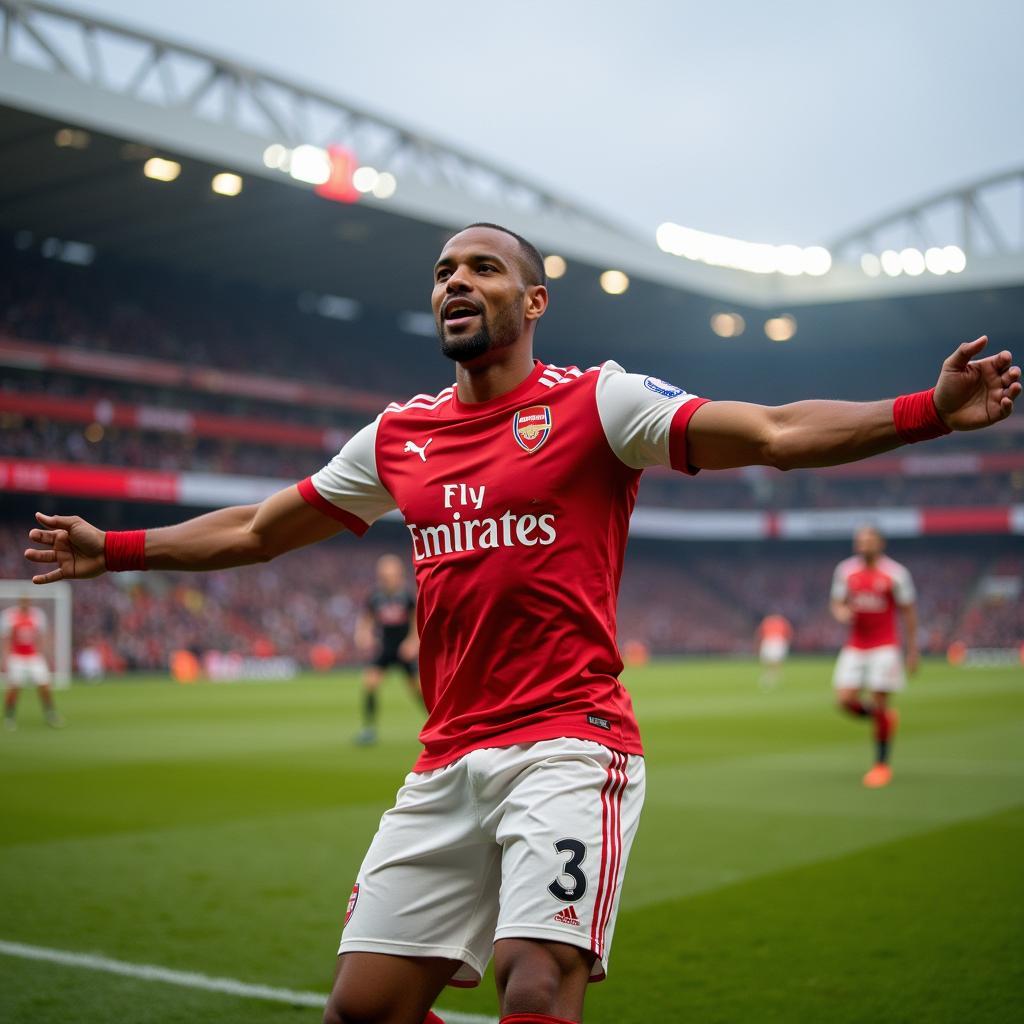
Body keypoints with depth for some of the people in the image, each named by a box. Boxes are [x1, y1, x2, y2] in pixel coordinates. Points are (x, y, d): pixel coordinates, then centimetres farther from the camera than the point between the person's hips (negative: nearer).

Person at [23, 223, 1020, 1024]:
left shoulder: (596, 401, -1)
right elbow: (254, 531, 26)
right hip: (445, 768, 5)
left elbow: (775, 433, -11)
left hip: (567, 748, -5)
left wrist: (927, 410, -24)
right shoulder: (398, 434, 14)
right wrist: (115, 548, 28)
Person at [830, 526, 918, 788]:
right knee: (845, 700, -7)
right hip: (855, 646, 4)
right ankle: (885, 718, 25)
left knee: (880, 702, -6)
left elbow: (908, 612, 0)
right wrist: (841, 613, -10)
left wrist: (912, 651, -1)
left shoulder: (895, 573, -6)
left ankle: (882, 765, 9)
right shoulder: (845, 570, 4)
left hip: (885, 646, -4)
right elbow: (836, 603, 15)